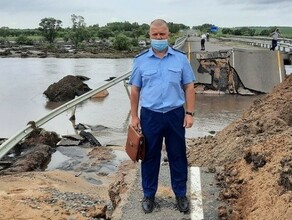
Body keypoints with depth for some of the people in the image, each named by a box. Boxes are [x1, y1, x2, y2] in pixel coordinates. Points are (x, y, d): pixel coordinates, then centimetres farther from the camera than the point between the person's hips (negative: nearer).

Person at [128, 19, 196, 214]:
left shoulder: (181, 58, 1)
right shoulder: (140, 60, 1)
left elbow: (189, 87, 2)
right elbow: (135, 90, 4)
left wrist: (189, 113, -4)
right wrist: (134, 116, 1)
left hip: (175, 114, 0)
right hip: (150, 115, 0)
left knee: (178, 156, 10)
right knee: (150, 156, 10)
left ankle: (181, 194, 26)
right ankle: (149, 195, 26)